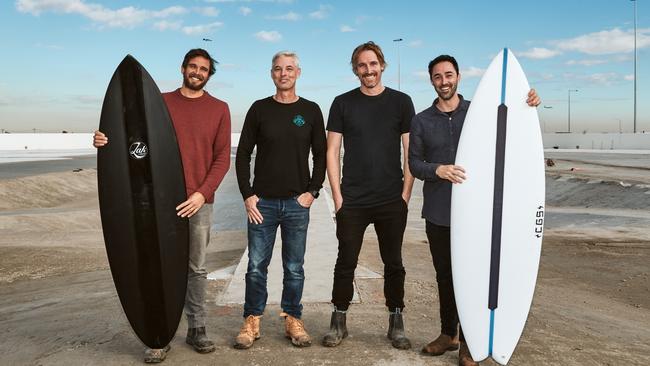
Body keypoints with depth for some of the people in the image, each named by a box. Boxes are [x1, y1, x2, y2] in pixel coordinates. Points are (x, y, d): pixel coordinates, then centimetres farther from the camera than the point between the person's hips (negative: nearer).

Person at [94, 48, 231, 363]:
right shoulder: (161, 103, 9)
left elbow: (222, 158, 2)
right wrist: (107, 141, -12)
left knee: (196, 269, 8)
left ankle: (196, 329, 20)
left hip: (199, 201, 0)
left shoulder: (219, 109, 7)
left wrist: (202, 193, -11)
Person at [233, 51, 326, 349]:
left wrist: (312, 191, -3)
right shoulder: (259, 109, 4)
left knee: (294, 268, 8)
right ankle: (252, 322, 19)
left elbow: (321, 155, 8)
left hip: (297, 203, 0)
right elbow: (242, 155, 4)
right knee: (256, 266, 4)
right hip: (262, 202, 0)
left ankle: (293, 320, 22)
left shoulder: (311, 111, 6)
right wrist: (247, 195, -4)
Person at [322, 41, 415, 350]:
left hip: (392, 202, 0)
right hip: (352, 202, 0)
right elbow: (332, 152, 3)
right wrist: (337, 196, -4)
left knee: (393, 264, 10)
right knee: (346, 263, 7)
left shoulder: (401, 102, 4)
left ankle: (396, 323, 24)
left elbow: (411, 153, 3)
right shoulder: (343, 103, 4)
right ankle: (338, 322, 22)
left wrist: (405, 195, -4)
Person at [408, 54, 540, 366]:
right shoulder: (421, 121, 7)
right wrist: (437, 169, -19)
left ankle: (468, 341, 15)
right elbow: (414, 163, 2)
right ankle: (448, 333, 28)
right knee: (444, 275, 12)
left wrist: (528, 106, -11)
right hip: (437, 212, 2)